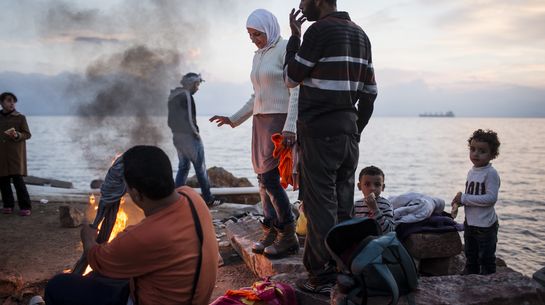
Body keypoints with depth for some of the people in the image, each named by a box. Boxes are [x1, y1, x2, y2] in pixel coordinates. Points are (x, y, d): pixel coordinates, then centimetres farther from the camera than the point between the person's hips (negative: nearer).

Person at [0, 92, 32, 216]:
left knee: (17, 179, -11)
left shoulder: (20, 117, 0)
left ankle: (25, 207, -7)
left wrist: (17, 135, -19)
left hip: (16, 153, -4)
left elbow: (27, 134, 0)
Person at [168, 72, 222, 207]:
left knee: (183, 167, 14)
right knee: (200, 168, 0)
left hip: (176, 136, 9)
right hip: (189, 136, -9)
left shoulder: (173, 96, 12)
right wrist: (196, 133, -9)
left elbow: (171, 120, 14)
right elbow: (190, 119, -20)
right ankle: (208, 199, 7)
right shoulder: (186, 96, -16)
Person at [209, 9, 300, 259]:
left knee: (269, 178, -13)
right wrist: (233, 119, 17)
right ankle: (271, 233, 14)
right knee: (263, 179, 6)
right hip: (260, 121, 8)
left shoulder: (286, 49, -7)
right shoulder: (258, 56, 17)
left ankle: (288, 237, -4)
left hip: (280, 120, -8)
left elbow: (296, 91, -15)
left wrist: (289, 126, -23)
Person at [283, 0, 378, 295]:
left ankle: (323, 277, 3)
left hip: (319, 132, -8)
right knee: (343, 207, 11)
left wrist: (294, 36, 5)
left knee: (321, 207, -3)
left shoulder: (320, 30, -10)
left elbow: (291, 78, -3)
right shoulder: (360, 34, 15)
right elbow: (369, 90, 16)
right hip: (348, 132, 8)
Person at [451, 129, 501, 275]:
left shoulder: (491, 173, -19)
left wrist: (464, 198, -23)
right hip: (469, 223, 9)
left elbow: (491, 198, -27)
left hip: (485, 225, -8)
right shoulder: (471, 172, 6)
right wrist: (460, 200, -4)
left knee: (486, 258, 6)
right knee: (470, 256, 23)